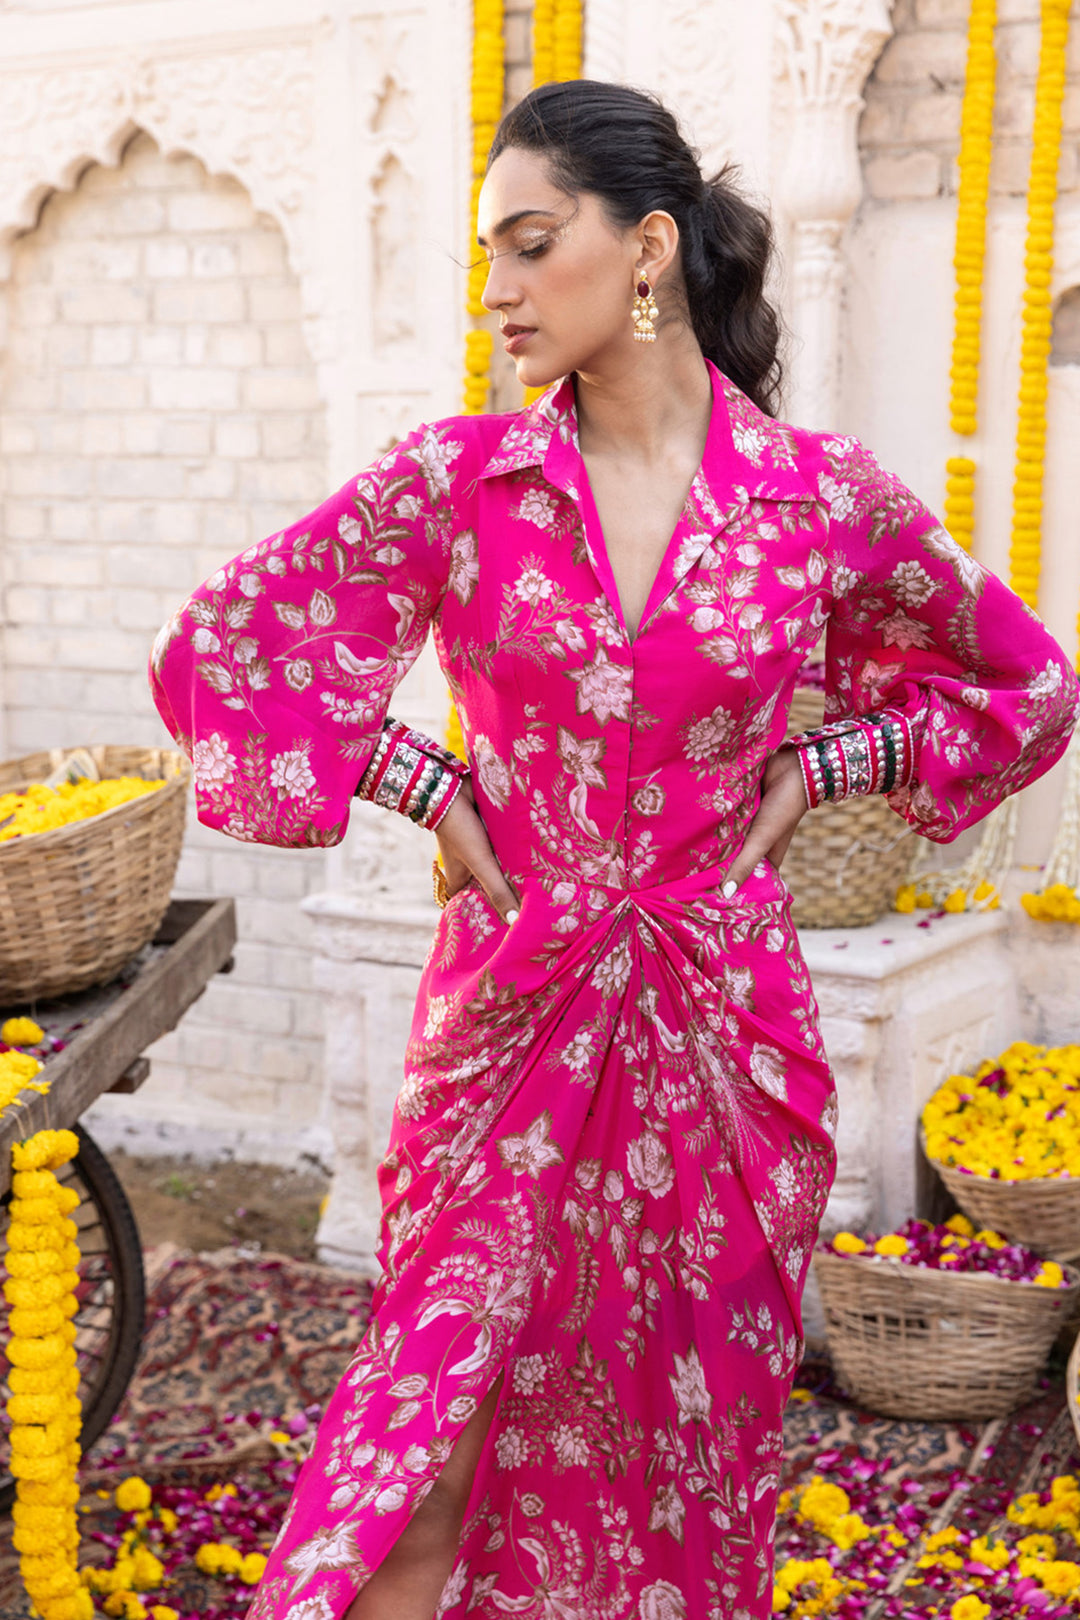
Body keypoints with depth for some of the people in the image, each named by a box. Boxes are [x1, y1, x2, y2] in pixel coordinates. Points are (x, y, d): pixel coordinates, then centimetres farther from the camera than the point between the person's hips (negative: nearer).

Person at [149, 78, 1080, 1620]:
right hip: (509, 1011, 0)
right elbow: (218, 643, 3)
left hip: (723, 1027, 0)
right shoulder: (455, 479, -3)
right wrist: (424, 781, -3)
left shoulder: (826, 496, -3)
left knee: (693, 1424, 13)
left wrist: (819, 764, 0)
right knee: (438, 1420, 2)